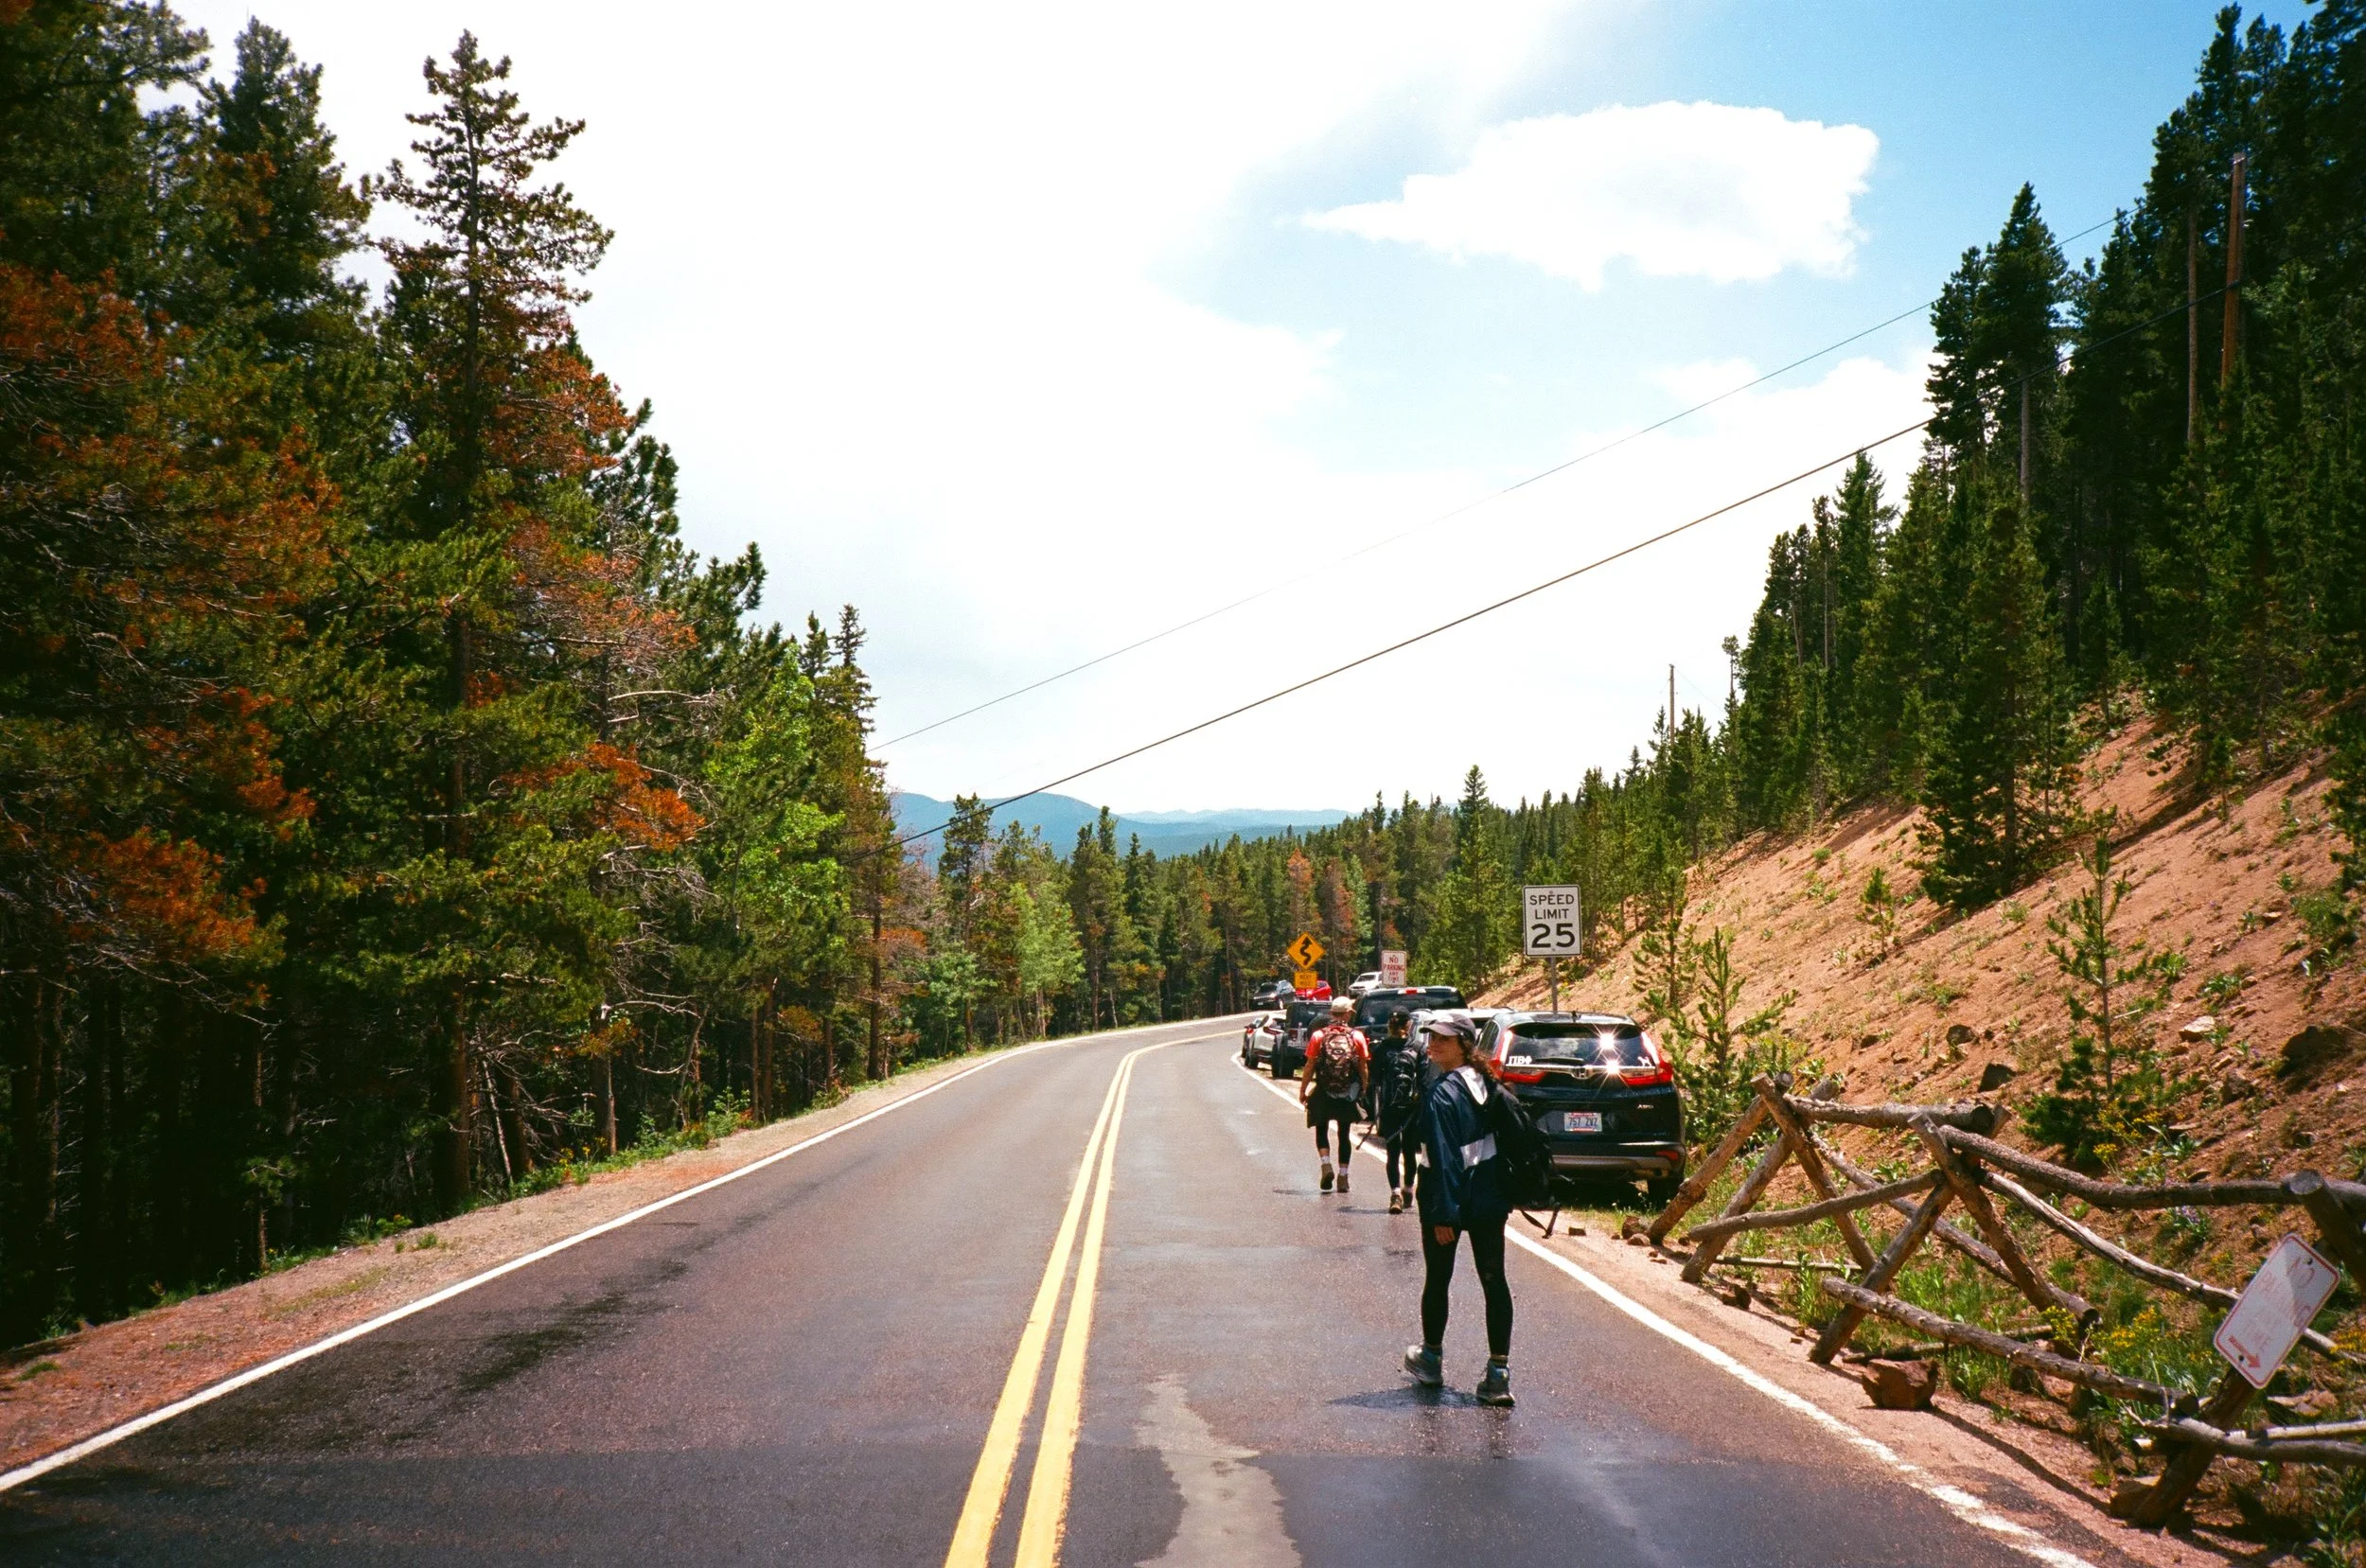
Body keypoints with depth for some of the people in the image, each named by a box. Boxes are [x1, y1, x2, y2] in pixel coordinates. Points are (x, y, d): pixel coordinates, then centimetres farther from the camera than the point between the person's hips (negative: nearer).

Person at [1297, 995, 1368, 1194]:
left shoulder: (1318, 1036, -4)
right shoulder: (1357, 1036, -2)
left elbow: (1309, 1067, -3)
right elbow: (1364, 1068, 0)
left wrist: (1303, 1091, 6)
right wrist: (1363, 1090, 12)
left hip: (1323, 1092, -1)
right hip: (1348, 1094, 1)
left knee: (1321, 1131, 12)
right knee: (1344, 1135, 12)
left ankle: (1326, 1164, -11)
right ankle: (1343, 1175, 11)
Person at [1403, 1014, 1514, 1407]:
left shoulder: (1441, 1095, -18)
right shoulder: (1488, 1084, 4)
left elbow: (1442, 1158, -20)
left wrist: (1443, 1214, -19)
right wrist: (1506, 1195, 19)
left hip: (1451, 1200, -6)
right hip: (1490, 1200, 6)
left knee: (1437, 1279, 12)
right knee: (1493, 1280, 3)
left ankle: (1432, 1359, 29)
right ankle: (1498, 1372, -2)